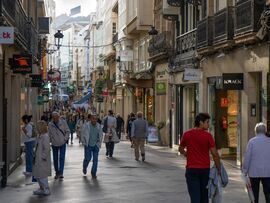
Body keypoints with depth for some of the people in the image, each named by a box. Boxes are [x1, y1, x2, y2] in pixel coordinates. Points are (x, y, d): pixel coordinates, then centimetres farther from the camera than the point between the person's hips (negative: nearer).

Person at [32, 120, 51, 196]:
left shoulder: (45, 136, -19)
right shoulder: (39, 136, 11)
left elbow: (46, 148, -22)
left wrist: (43, 157, -20)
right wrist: (35, 156, 16)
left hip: (42, 160, -10)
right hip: (37, 159, 10)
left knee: (42, 175, -3)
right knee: (37, 175, 15)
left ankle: (46, 190, 7)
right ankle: (41, 188, 27)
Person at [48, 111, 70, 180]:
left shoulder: (63, 122, -9)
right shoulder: (50, 124, -6)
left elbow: (67, 131, -1)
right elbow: (49, 134, 5)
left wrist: (65, 139, -8)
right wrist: (51, 140, -4)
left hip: (62, 143, -2)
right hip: (54, 144, 2)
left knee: (62, 158, -8)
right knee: (55, 159, 10)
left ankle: (61, 173, -9)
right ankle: (57, 172, 24)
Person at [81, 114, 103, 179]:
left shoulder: (99, 126, 1)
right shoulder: (86, 125, -9)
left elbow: (100, 135, 12)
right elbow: (83, 135, -2)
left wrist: (99, 143, 6)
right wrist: (84, 143, -2)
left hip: (96, 145, 3)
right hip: (88, 145, -2)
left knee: (95, 159, -1)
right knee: (88, 158, -1)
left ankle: (93, 173, 11)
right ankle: (84, 168, 32)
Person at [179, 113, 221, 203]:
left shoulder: (187, 134, -1)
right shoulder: (208, 135, -10)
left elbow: (181, 149, 14)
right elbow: (215, 154, -8)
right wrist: (219, 169, 1)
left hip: (191, 169, 1)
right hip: (205, 169, -1)